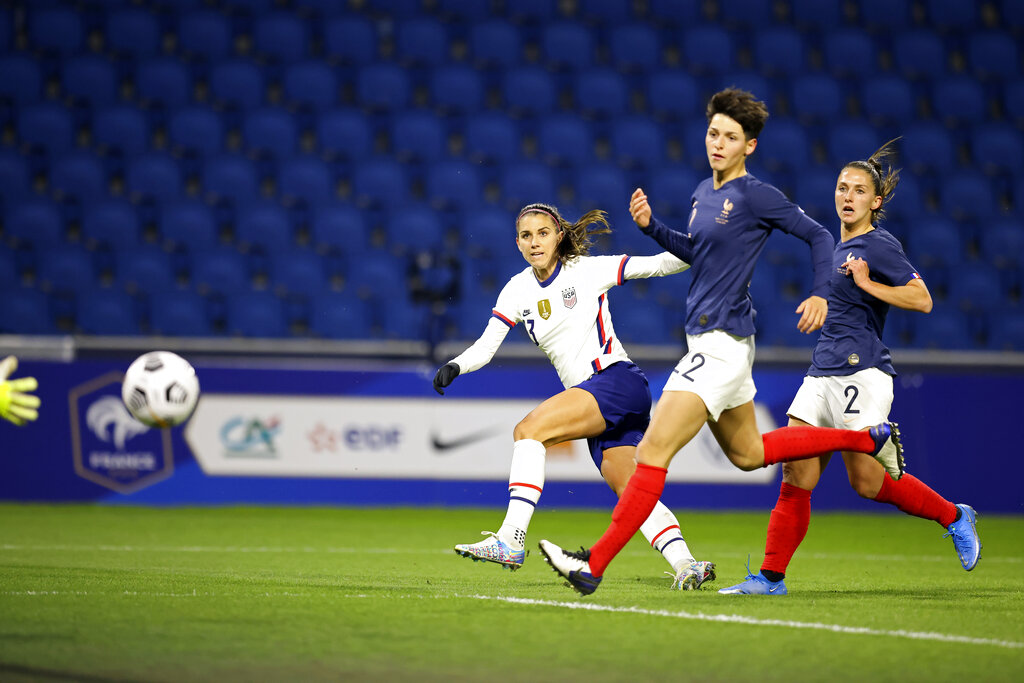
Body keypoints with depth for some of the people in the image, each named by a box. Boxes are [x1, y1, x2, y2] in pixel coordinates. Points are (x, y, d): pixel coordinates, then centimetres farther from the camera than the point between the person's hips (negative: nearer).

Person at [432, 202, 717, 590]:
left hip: (617, 380, -7)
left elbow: (659, 265, -2)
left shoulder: (587, 270, -2)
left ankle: (511, 540, -28)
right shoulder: (518, 290, 11)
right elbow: (485, 346, 5)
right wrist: (454, 366, -14)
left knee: (528, 429, -21)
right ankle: (685, 565, -6)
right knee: (630, 493, -1)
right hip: (590, 398, 7)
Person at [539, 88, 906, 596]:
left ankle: (593, 566, -15)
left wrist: (820, 295, -19)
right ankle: (870, 439, 33)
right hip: (706, 339, 10)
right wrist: (650, 225, 11)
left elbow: (819, 236, -6)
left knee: (653, 452, -14)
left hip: (722, 340, -10)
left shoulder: (755, 196, -11)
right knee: (747, 454, 23)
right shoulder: (703, 192, 13)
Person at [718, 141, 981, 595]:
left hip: (861, 374, -8)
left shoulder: (879, 246, -7)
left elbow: (922, 300, -16)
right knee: (795, 480, -2)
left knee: (868, 482, -6)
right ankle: (771, 577, -3)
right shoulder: (837, 247, 19)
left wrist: (868, 284, -18)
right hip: (822, 375, 8)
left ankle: (954, 517, 14)